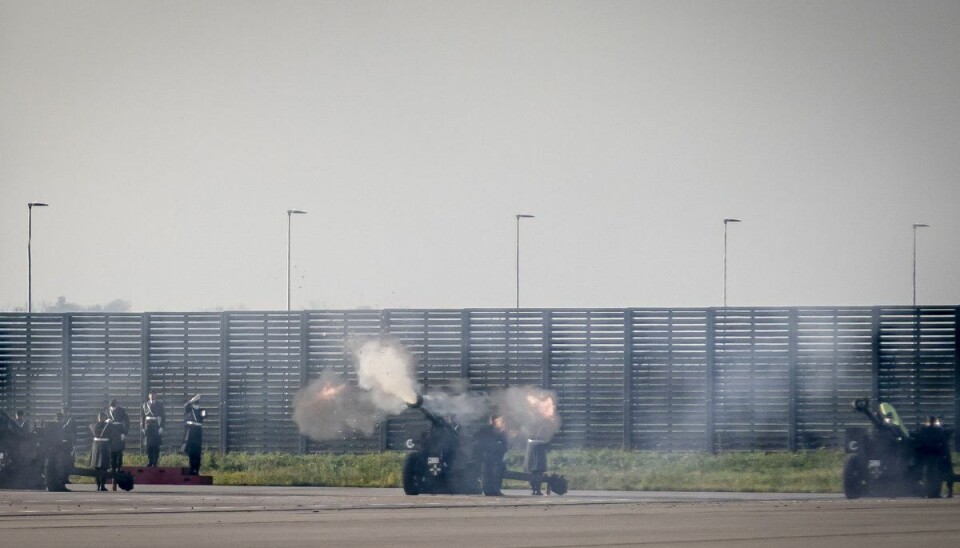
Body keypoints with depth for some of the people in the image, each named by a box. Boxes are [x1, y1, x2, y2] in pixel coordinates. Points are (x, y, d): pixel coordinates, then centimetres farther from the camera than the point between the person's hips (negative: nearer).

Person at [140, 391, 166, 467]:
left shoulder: (160, 404, 5)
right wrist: (142, 428, 4)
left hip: (157, 427, -1)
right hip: (148, 427, 1)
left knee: (156, 445, -2)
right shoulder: (145, 405, 10)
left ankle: (155, 462, 5)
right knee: (149, 445, 0)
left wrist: (161, 427, -8)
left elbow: (163, 416, 2)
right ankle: (150, 462, 7)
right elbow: (142, 417, 10)